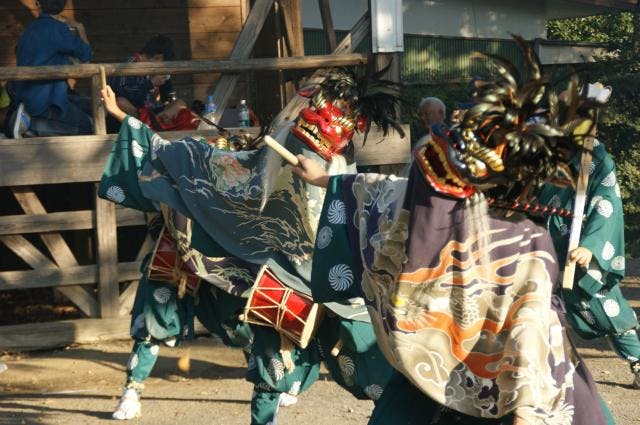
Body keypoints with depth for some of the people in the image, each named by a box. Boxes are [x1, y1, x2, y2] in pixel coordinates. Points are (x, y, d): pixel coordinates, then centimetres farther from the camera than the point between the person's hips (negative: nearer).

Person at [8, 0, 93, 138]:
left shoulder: (31, 29, 9)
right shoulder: (56, 28, -17)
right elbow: (85, 54, -9)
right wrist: (80, 29, 12)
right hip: (43, 102, -9)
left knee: (91, 107, 16)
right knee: (87, 126, -2)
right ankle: (30, 123, -12)